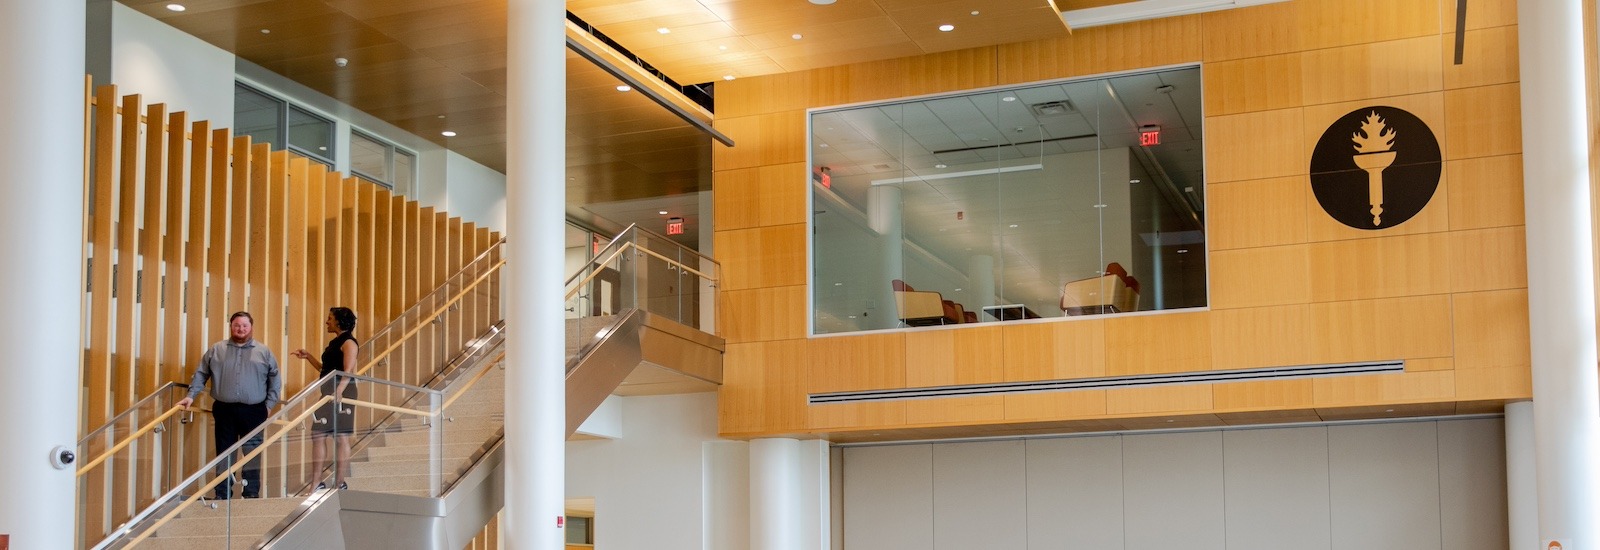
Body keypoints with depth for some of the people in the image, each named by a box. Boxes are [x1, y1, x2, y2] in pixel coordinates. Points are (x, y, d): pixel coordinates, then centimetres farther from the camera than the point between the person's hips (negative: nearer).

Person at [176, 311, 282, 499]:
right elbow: (201, 374, 10)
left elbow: (275, 380, 9)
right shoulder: (216, 350, 9)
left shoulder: (264, 352, 7)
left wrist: (269, 404, 1)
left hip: (253, 411, -1)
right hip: (224, 410, 1)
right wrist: (191, 396, 0)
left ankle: (252, 495, 4)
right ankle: (222, 496, 9)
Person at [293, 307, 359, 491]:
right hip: (327, 392, 9)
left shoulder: (348, 342, -7)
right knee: (318, 435, 5)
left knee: (340, 437, -5)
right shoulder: (334, 343, 20)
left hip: (341, 392, -9)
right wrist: (308, 357, 21)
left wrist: (337, 392, -27)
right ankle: (317, 482, 6)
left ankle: (340, 483, -1)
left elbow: (348, 372, -17)